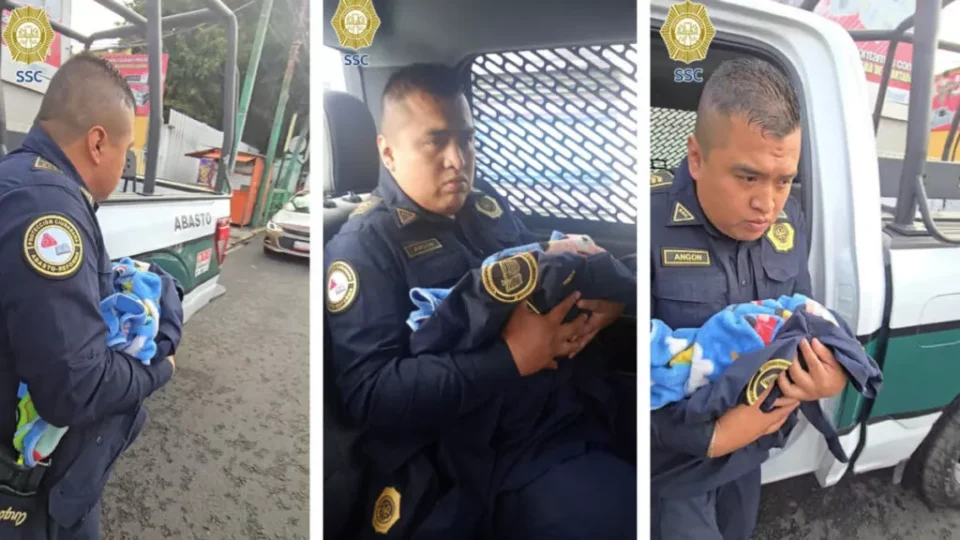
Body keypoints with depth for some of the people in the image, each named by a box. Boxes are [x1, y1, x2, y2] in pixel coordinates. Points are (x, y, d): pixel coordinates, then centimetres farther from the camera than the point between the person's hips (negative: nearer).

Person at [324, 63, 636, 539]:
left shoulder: (490, 207, 13)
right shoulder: (364, 246, -7)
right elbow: (370, 396, -16)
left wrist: (601, 300, -2)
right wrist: (509, 358, -20)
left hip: (581, 415, 7)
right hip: (500, 462, -6)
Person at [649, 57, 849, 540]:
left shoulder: (788, 220, -5)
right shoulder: (651, 223, -28)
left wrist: (832, 375, -14)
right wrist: (709, 437, -26)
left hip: (747, 454, 7)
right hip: (670, 467, -7)